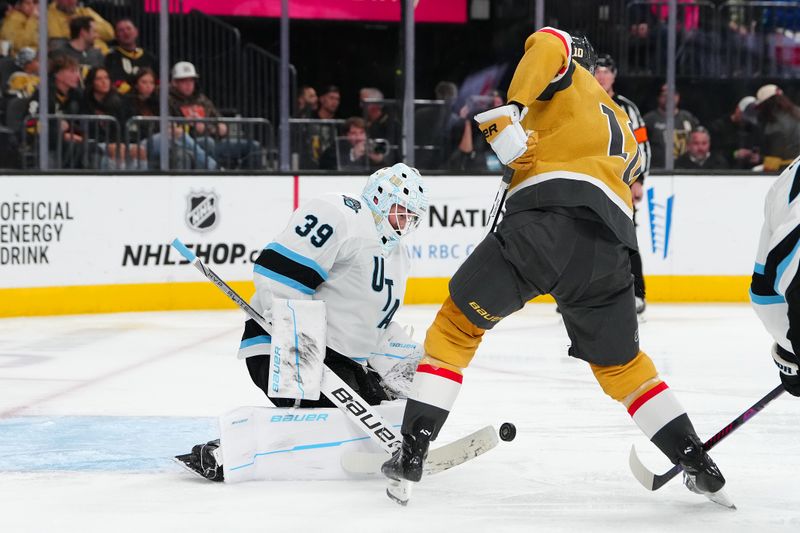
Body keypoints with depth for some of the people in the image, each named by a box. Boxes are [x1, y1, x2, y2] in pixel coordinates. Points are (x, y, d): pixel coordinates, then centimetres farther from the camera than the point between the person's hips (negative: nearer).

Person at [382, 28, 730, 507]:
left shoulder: (571, 79, 22)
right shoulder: (625, 132, 39)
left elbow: (548, 45, -1)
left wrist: (512, 108, -10)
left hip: (552, 213, -6)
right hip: (611, 245, 6)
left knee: (459, 323, 6)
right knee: (621, 364, 24)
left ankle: (412, 454, -4)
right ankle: (699, 465, 18)